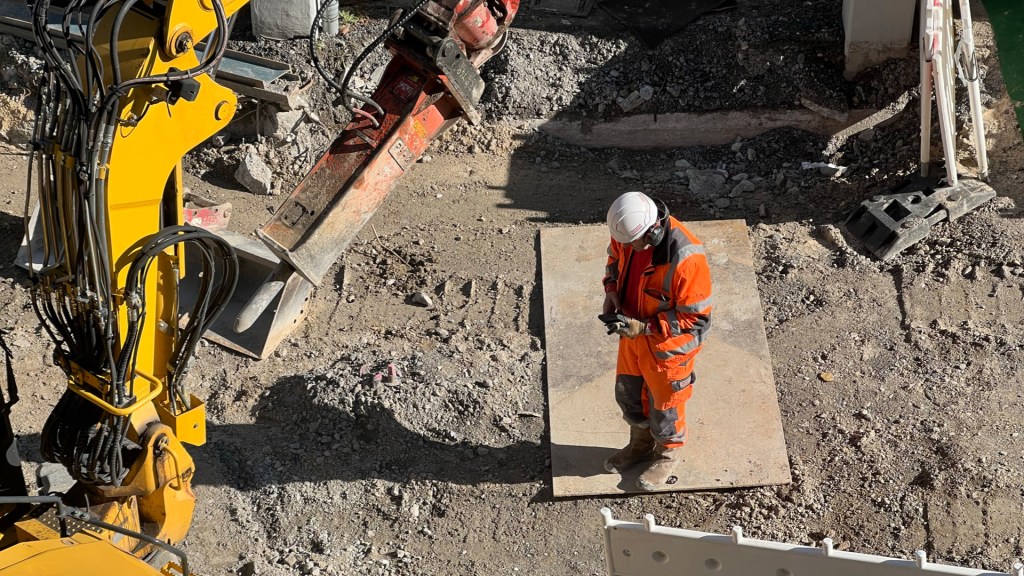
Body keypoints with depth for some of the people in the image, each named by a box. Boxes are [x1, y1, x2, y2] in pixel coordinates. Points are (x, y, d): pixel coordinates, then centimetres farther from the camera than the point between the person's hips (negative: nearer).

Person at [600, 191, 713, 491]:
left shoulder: (686, 258, -37)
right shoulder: (628, 232, -17)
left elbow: (695, 317, -28)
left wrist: (644, 328, -29)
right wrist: (612, 289, -10)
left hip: (668, 342, -6)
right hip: (634, 331, 7)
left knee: (664, 402, 17)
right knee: (628, 392, 25)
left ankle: (667, 455, 45)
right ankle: (641, 443, 52)